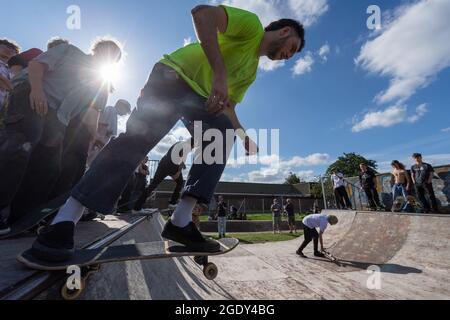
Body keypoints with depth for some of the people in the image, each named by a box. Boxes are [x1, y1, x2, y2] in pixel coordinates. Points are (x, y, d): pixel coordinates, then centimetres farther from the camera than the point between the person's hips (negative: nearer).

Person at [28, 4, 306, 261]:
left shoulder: (252, 71, 24)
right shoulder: (252, 24, 1)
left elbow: (228, 108, 20)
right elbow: (202, 13, -18)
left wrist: (244, 137, 7)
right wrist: (219, 74, -27)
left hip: (200, 96, 8)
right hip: (174, 74, -8)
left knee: (223, 135, -9)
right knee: (140, 136, -24)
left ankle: (181, 221, -14)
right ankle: (64, 221, -16)